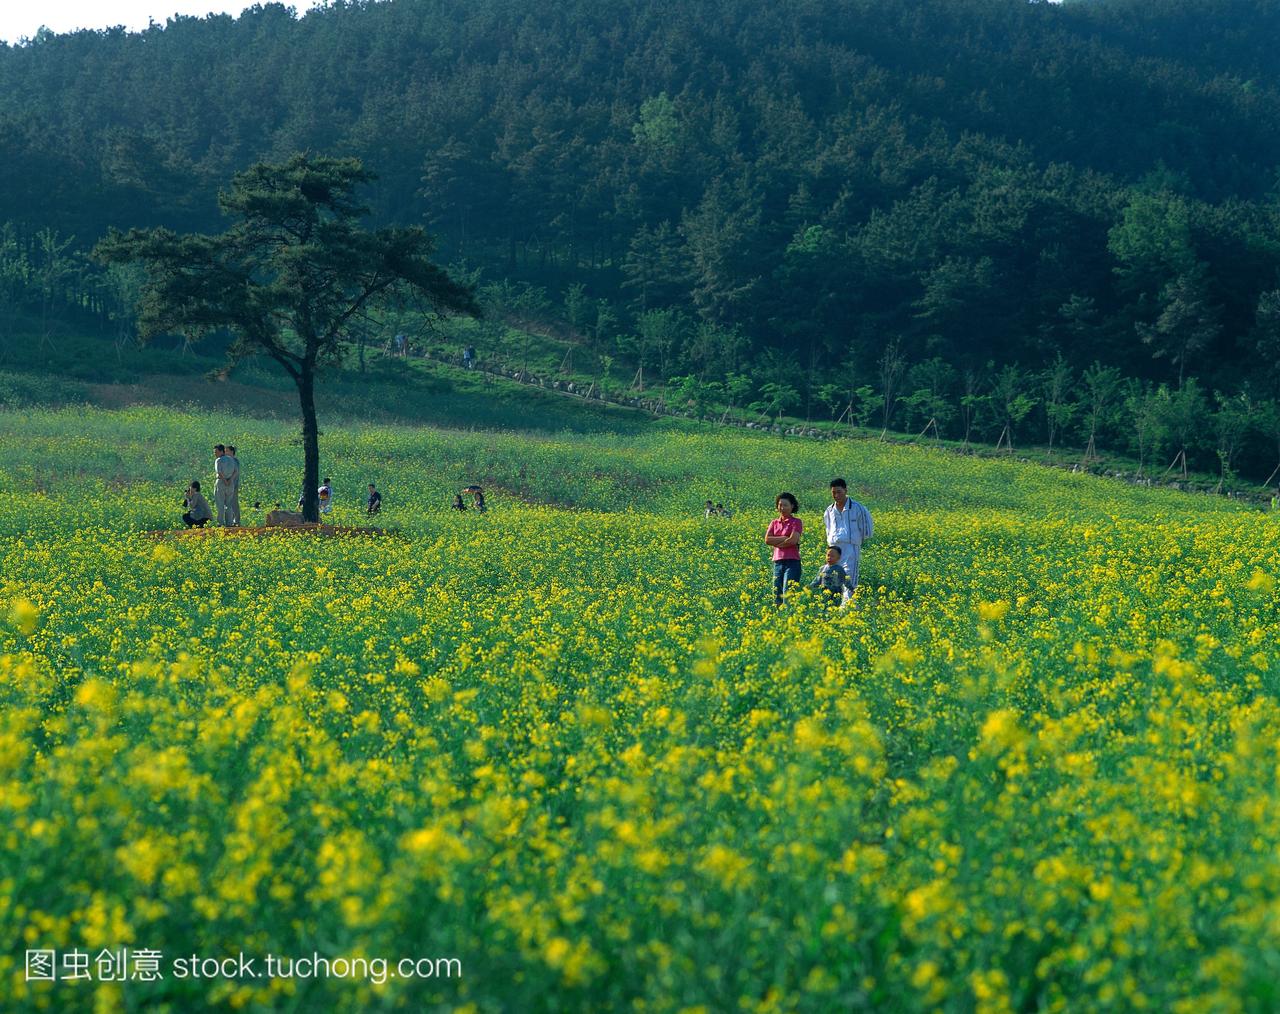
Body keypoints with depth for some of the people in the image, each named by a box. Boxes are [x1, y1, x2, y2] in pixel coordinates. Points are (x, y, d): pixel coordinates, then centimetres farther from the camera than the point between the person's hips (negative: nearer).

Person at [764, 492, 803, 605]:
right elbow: (767, 540, 0)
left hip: (792, 562, -5)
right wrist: (785, 538, -8)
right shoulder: (774, 523, 14)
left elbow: (793, 540, -15)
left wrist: (776, 543, -3)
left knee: (788, 596, -13)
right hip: (777, 562, 5)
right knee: (777, 596, 4)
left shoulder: (796, 522, 0)